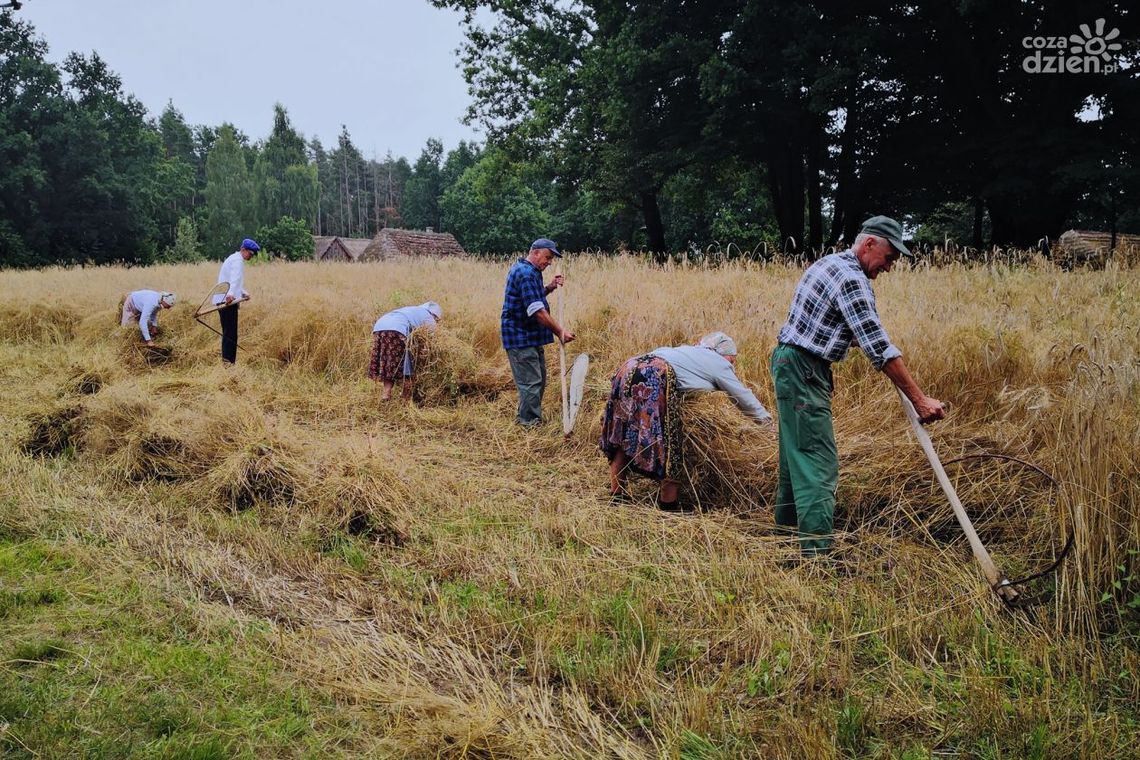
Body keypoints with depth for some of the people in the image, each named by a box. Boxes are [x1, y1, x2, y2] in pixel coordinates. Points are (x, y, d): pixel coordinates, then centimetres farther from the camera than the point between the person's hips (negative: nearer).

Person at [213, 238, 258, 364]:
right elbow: (234, 278, -28)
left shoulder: (235, 259, 23)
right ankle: (228, 361, -16)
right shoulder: (237, 260, -10)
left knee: (228, 333, 13)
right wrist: (231, 294, -42)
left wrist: (243, 293, 28)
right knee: (230, 333, -12)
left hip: (224, 300, 10)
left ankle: (227, 360, 17)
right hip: (227, 301, -10)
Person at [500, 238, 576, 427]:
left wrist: (549, 288, 11)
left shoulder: (530, 271, 14)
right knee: (531, 382, -8)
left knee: (538, 379, 17)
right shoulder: (525, 273, -20)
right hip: (521, 337, -11)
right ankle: (530, 423, -1)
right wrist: (560, 332, -23)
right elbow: (537, 311, -25)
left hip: (531, 336, 11)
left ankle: (524, 417, 28)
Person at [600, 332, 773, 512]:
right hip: (655, 378, -8)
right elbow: (745, 398, 24)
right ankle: (668, 504, 6)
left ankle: (617, 495, 20)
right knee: (666, 441, 1)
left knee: (622, 435, 13)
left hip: (628, 369, 9)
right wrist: (767, 421, 38)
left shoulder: (692, 350, 34)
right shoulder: (720, 364, 15)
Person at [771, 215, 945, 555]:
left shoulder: (829, 262, 14)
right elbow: (879, 347, -23)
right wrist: (919, 399, -21)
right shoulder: (851, 278, -18)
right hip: (803, 372, -11)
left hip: (789, 364, 11)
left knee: (797, 452, 20)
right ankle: (817, 551, -13)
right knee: (818, 462, -11)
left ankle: (787, 526, 32)